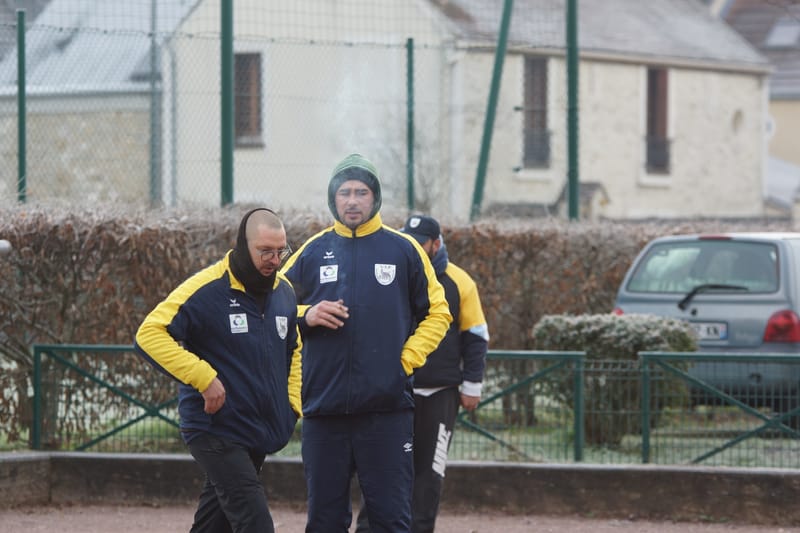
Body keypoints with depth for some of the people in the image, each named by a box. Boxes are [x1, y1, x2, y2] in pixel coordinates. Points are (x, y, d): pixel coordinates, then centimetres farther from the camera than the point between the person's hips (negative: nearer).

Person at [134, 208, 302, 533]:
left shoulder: (284, 292, 8)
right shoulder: (206, 290, -15)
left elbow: (293, 352, 24)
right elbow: (149, 335, -19)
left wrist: (293, 405, 10)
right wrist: (204, 377, -23)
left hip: (262, 433, 7)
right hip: (216, 430, -7)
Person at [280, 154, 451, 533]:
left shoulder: (403, 249, 5)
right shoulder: (313, 251, 9)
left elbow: (436, 313, 10)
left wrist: (408, 358, -3)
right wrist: (306, 315, -7)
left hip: (387, 406, -2)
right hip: (324, 406, 2)